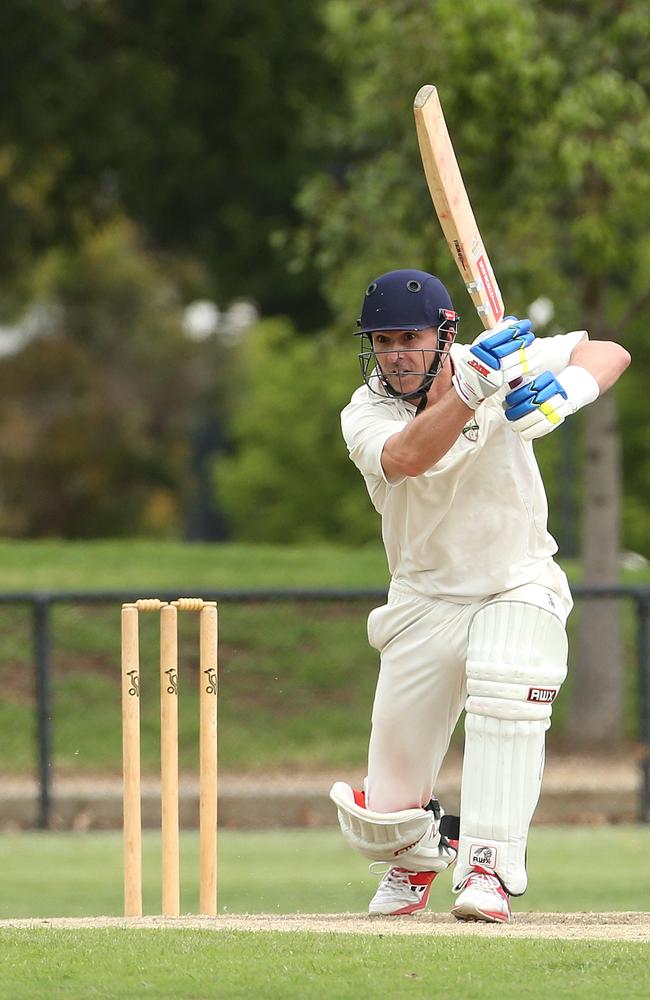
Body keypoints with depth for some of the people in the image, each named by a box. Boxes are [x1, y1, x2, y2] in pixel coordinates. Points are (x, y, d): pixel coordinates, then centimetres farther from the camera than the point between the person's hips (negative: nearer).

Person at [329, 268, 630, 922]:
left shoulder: (500, 362, -10)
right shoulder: (366, 413, -13)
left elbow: (610, 354, -12)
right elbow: (408, 457, -35)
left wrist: (562, 393, -33)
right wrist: (474, 388, -48)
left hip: (519, 582, -1)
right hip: (426, 600, 1)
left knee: (505, 691, -35)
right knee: (384, 817, 0)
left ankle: (489, 871, -30)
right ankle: (418, 856, 36)